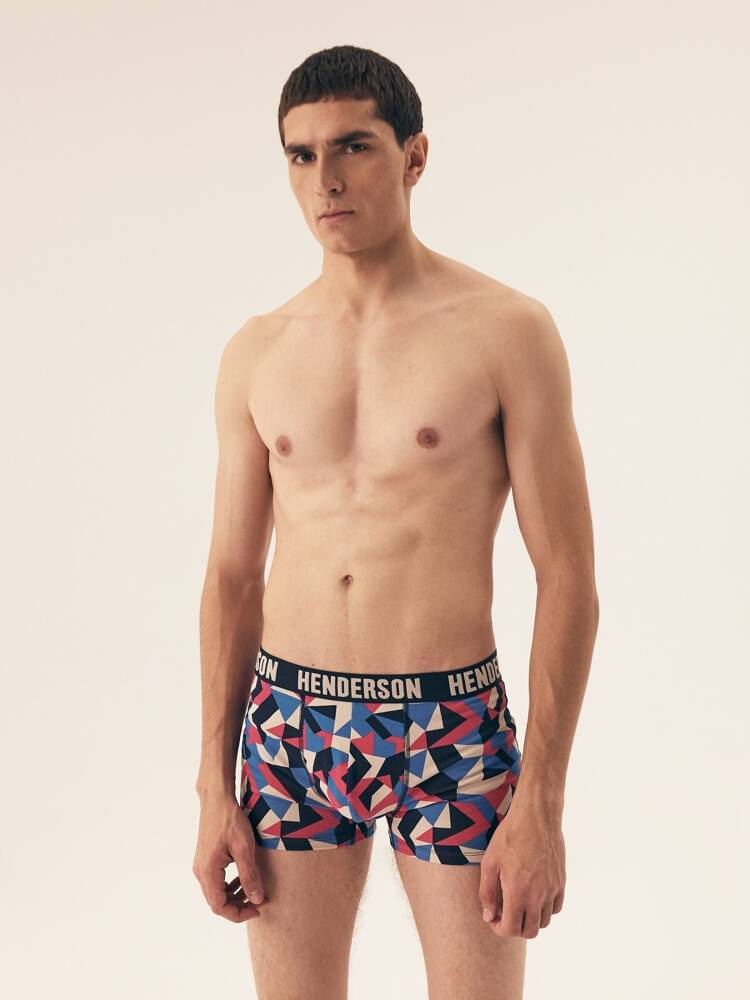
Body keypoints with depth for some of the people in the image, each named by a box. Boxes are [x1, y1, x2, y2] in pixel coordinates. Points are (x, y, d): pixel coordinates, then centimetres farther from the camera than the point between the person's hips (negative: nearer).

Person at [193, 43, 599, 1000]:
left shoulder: (507, 330, -6)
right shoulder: (257, 352, 4)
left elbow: (568, 576, -7)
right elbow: (232, 576, 9)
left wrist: (541, 805, -12)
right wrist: (214, 788, 6)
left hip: (453, 730, -3)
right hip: (291, 729, 3)